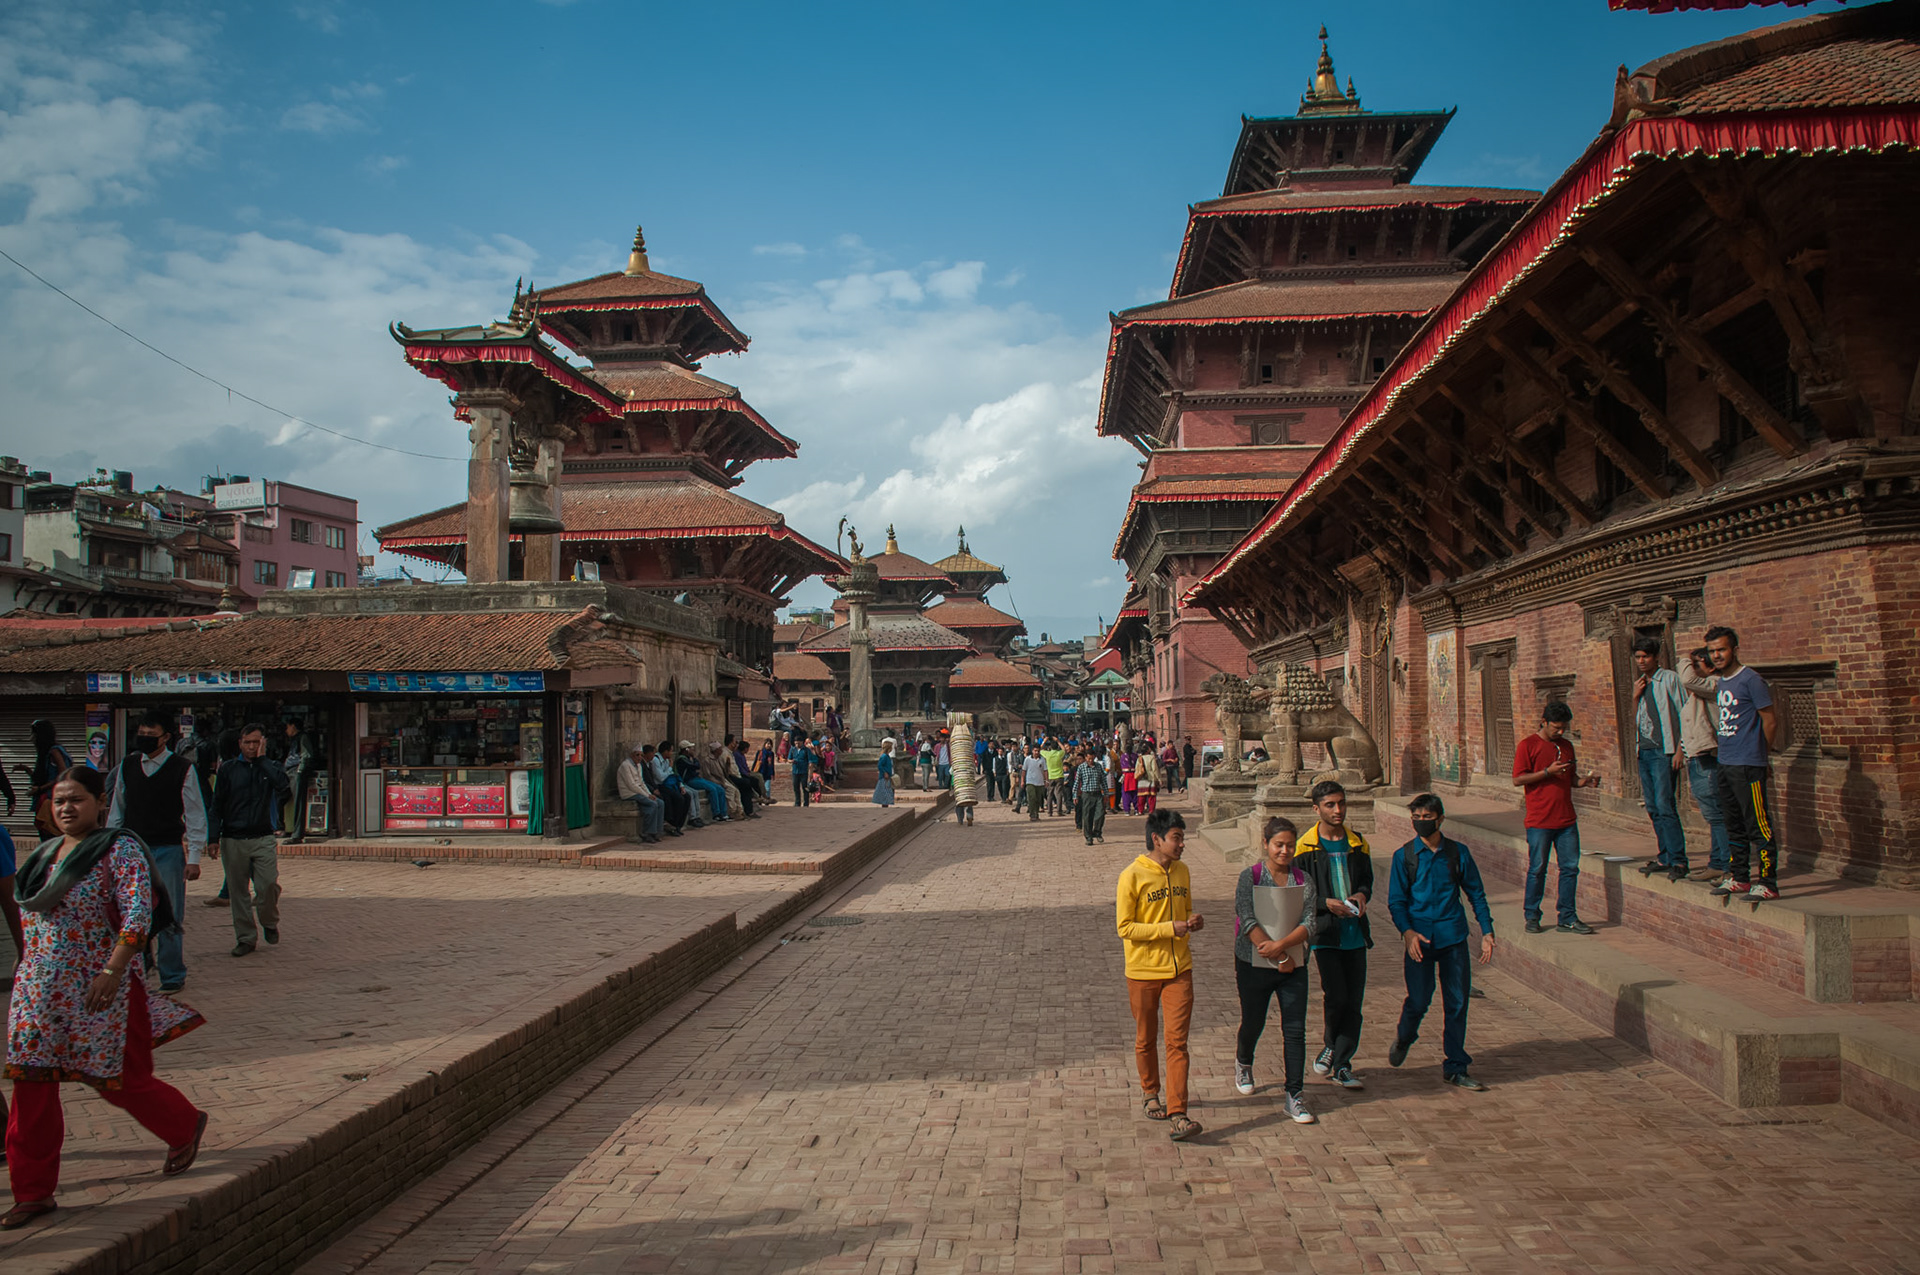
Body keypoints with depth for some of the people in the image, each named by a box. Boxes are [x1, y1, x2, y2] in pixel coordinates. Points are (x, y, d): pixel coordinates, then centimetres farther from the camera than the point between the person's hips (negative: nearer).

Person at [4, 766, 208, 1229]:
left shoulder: (119, 850, -12)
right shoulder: (46, 853, 11)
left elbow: (138, 916, -20)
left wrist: (111, 971, -26)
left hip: (98, 987, -7)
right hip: (40, 988, 7)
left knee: (119, 1079, 4)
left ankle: (186, 1126, 31)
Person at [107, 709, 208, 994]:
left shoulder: (182, 769, -5)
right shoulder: (127, 766, 7)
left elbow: (195, 815, -3)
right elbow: (116, 810, 15)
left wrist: (193, 858, -7)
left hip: (168, 850, -4)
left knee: (169, 917, -1)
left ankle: (172, 977, 10)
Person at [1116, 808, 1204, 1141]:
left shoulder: (1181, 871, 7)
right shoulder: (1132, 876, -13)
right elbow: (1125, 927, -14)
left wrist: (1193, 921, -3)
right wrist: (1170, 928, -19)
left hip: (1179, 969, 3)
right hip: (1143, 971, -3)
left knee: (1177, 1041, -6)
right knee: (1146, 1039, 13)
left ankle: (1177, 1116, -8)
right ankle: (1150, 1094, 36)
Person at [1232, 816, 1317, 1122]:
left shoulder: (1303, 880, 1)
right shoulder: (1250, 876, -7)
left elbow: (1310, 923, -7)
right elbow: (1248, 921, -16)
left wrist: (1281, 944, -22)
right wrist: (1279, 957, -19)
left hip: (1294, 966, 2)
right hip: (1255, 966, -2)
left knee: (1295, 1030, -1)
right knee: (1253, 1023, 14)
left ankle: (1295, 1096, 7)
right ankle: (1243, 1062, 45)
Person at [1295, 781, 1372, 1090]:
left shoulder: (1358, 843, 10)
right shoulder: (1305, 847, -4)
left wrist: (1362, 895, -1)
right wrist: (1326, 903, -16)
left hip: (1355, 932, 4)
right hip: (1325, 932, -4)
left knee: (1354, 1001, 3)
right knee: (1336, 995, -13)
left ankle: (1342, 1066, 13)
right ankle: (1329, 1045, 16)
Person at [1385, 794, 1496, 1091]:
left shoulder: (1458, 853, 5)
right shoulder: (1404, 856, 1)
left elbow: (1476, 894, 11)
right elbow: (1396, 900, 0)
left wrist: (1487, 931, 4)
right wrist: (1407, 932, -16)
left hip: (1453, 937, 2)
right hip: (1420, 938, -2)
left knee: (1457, 1002, 4)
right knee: (1419, 1000, -4)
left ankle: (1454, 1067, 16)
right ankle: (1403, 1038, 29)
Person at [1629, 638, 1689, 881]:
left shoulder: (1669, 678, -5)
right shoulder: (1641, 683, 16)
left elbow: (1684, 714, -8)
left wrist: (1680, 749, -15)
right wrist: (1635, 696, 2)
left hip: (1664, 751, -7)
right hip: (1644, 751, 7)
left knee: (1664, 805, -13)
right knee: (1653, 808, 8)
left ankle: (1678, 861, -11)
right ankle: (1665, 857, 15)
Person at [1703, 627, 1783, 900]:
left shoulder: (1750, 680, -11)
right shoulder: (1720, 684, 14)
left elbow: (1770, 720, -9)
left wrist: (1757, 753, 0)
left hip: (1748, 766, -9)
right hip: (1725, 764, 9)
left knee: (1758, 827, -6)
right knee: (1735, 826, 15)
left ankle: (1768, 884, -3)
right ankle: (1739, 878, 24)